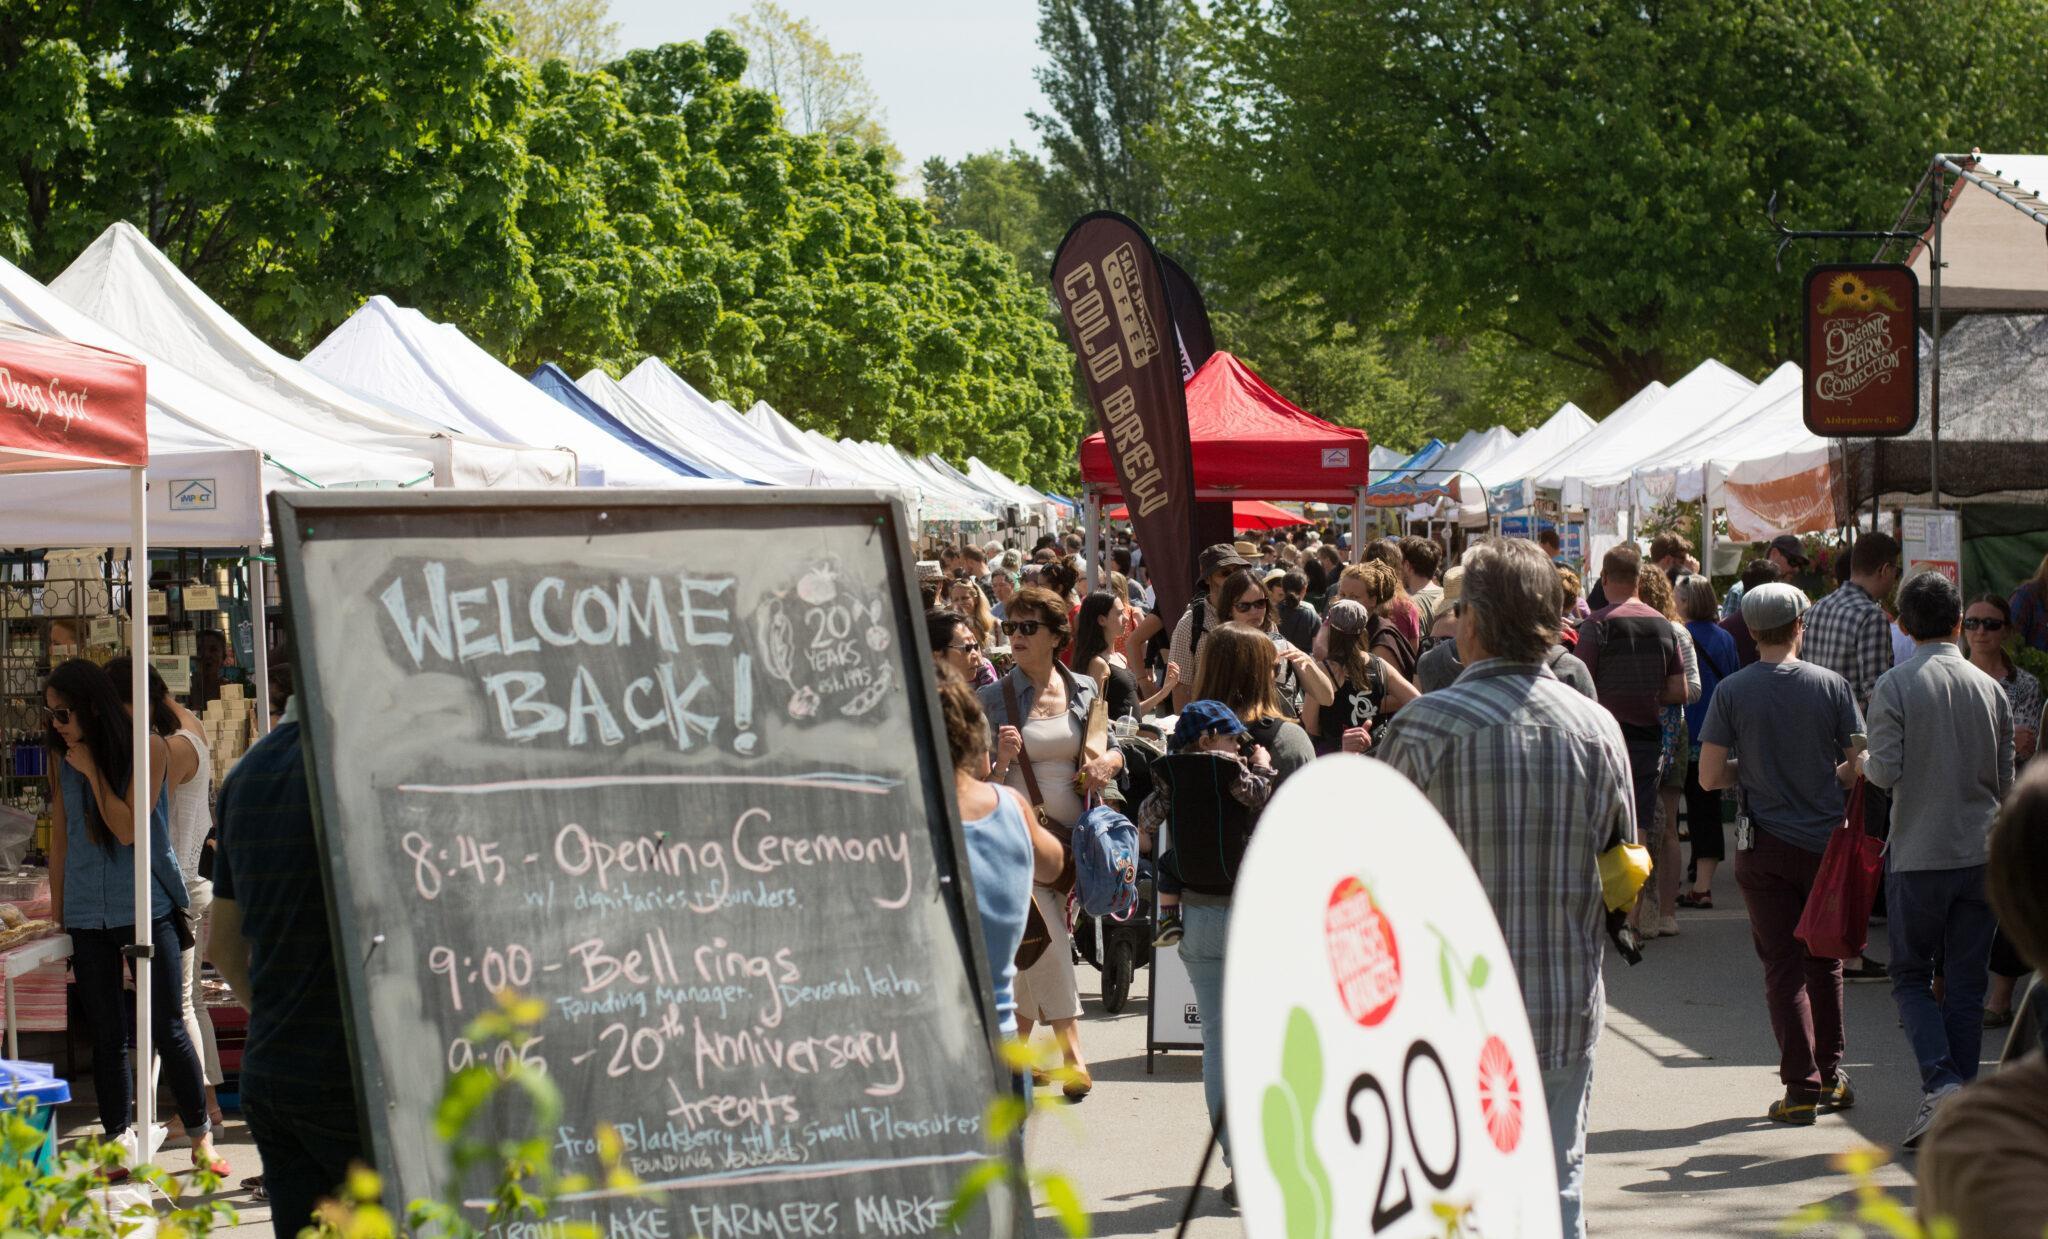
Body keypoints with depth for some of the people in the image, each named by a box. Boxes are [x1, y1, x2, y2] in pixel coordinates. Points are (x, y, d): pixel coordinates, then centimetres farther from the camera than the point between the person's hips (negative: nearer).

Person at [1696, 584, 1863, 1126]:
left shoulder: (1731, 691, -7)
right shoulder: (1832, 686, -5)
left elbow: (1709, 776, -7)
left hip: (1765, 846, -1)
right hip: (1826, 839, 1)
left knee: (1783, 967, 4)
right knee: (1824, 961, 17)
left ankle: (1802, 1088, -1)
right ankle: (1831, 1075, 23)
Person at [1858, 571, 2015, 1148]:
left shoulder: (1895, 685, -9)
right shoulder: (1989, 688, 2)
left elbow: (1885, 771, -14)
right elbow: (2006, 781, 8)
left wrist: (1862, 761, 8)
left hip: (1918, 855, -3)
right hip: (1981, 854, 3)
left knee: (1911, 976, 8)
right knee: (1966, 981, 9)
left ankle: (1940, 1081, -12)